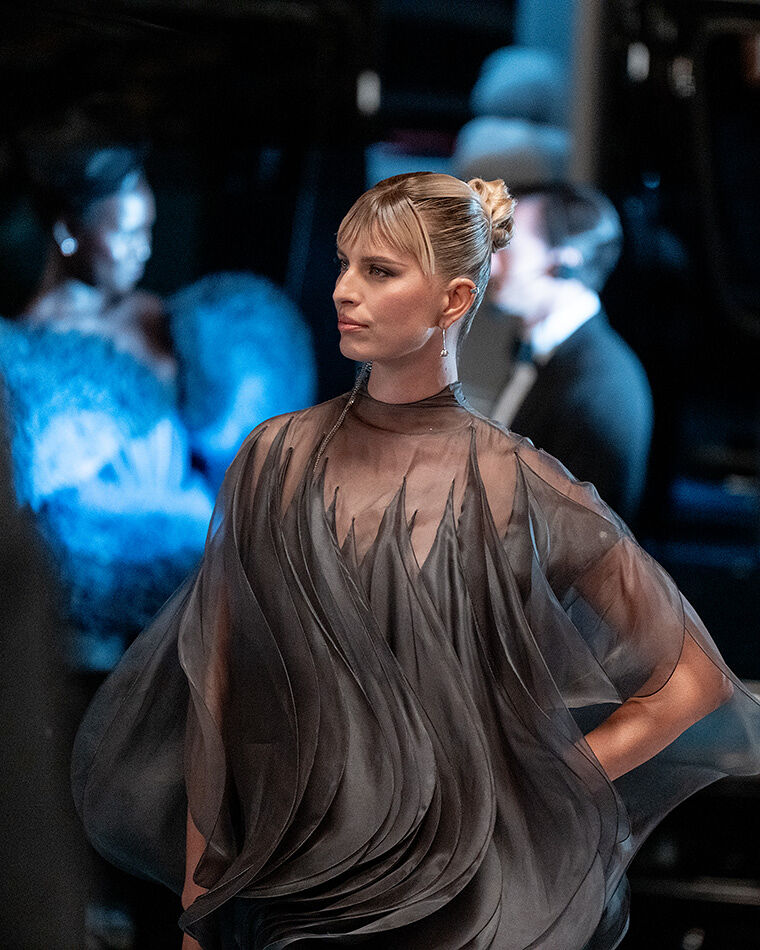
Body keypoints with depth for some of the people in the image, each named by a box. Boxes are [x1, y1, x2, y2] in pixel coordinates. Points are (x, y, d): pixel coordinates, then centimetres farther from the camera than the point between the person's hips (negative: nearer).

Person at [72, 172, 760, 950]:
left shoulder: (515, 487, -8)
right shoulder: (276, 458, 0)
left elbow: (690, 683, -2)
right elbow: (213, 685, 3)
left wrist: (526, 799, -4)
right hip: (281, 878, 2)